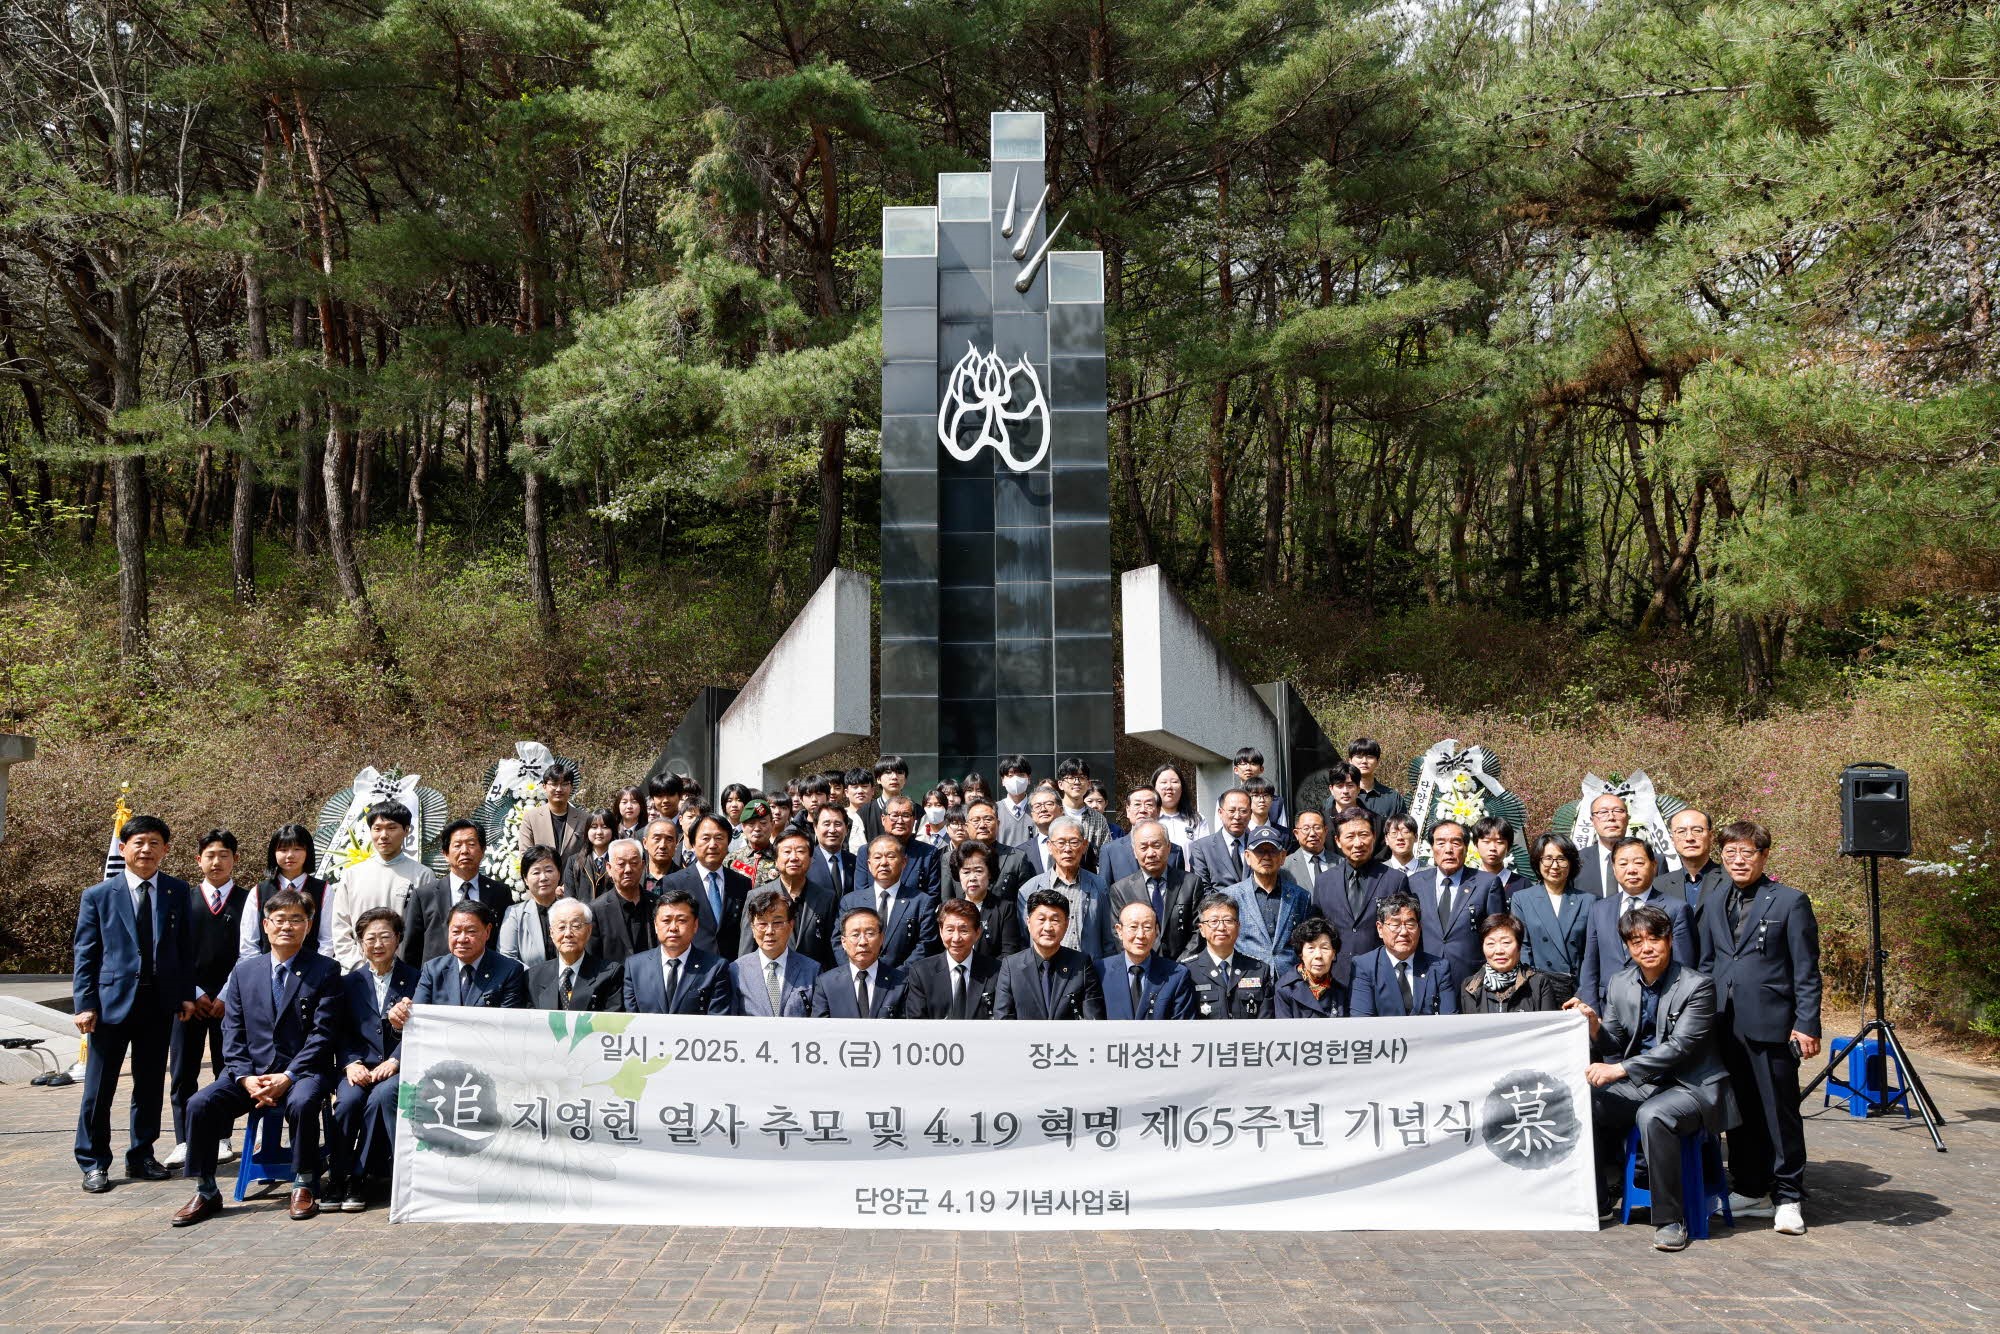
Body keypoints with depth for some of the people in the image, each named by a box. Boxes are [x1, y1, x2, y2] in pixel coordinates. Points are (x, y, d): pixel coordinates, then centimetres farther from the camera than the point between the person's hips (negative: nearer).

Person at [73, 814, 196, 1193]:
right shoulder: (98, 896, 2)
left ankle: (141, 1157, 23)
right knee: (99, 1089, 3)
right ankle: (93, 1163, 15)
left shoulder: (178, 892, 6)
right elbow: (85, 954, 1)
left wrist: (186, 994, 2)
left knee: (150, 1086, 10)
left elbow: (186, 947, 8)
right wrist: (84, 1003, -5)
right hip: (112, 1001, -2)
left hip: (160, 1002, 2)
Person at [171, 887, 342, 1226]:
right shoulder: (244, 972, 13)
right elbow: (232, 1035, 9)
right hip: (250, 1072, 4)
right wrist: (246, 1078, -9)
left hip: (302, 1071, -4)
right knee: (199, 1104, -18)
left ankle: (304, 1187, -15)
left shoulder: (325, 970, 1)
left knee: (302, 1103, -34)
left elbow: (323, 1034, -6)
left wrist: (286, 1077, -17)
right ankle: (205, 1192, -3)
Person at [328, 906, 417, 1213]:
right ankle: (340, 1176, -18)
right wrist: (351, 1064, -9)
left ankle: (358, 1176, -22)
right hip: (360, 1065, 2)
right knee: (348, 1099, -30)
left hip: (400, 1066, -2)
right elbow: (342, 1033, 10)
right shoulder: (350, 983, 16)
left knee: (382, 1094, -34)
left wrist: (395, 1061, -16)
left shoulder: (415, 980, 7)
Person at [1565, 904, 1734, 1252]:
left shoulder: (1697, 986, -13)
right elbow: (1612, 1049, 8)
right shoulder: (1620, 985, 5)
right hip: (1640, 1084, 6)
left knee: (1652, 1116, -35)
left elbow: (1679, 1047, -21)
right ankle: (1596, 1194, 3)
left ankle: (1670, 1220, -20)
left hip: (1690, 1086, -6)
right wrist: (1594, 1023, -15)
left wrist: (1618, 1070, -27)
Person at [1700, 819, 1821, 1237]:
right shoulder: (1717, 905, 13)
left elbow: (1806, 971, -5)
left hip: (1771, 1026, -5)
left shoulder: (1790, 902, -4)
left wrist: (1807, 1025, -11)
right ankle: (1750, 1190, 25)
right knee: (1739, 1112, 13)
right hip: (1726, 1027, 5)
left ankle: (1788, 1198, 12)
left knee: (1780, 1112, 2)